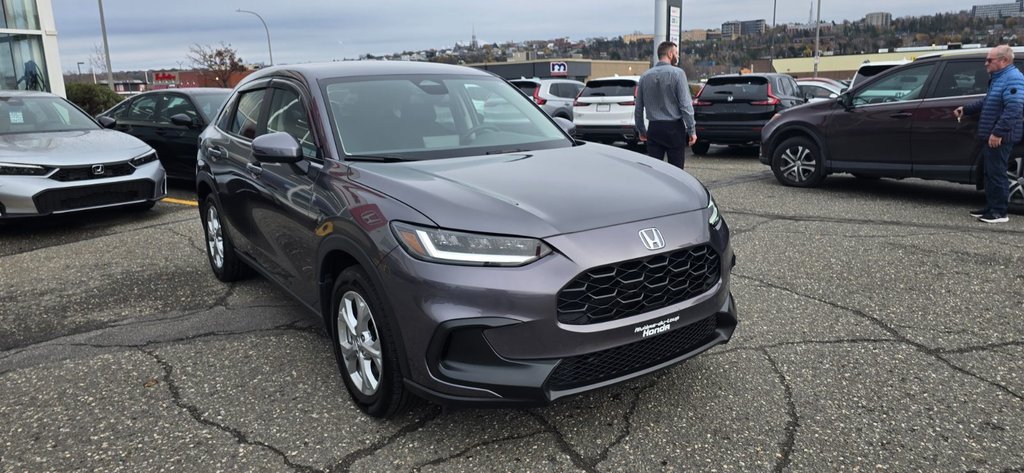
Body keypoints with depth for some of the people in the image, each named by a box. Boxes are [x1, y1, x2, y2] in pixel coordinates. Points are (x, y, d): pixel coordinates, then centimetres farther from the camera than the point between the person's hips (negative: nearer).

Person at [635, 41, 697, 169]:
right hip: (674, 129, -4)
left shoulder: (645, 76, 7)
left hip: (654, 129, 4)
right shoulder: (677, 73, -7)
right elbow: (686, 104, -12)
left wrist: (641, 130, 20)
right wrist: (691, 130, -8)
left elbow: (638, 108, 10)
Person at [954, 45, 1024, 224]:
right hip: (991, 136, 10)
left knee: (996, 173, -6)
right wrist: (966, 109, 33)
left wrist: (998, 133, -30)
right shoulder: (999, 78, 18)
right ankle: (991, 208, 21)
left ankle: (999, 212, -1)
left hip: (999, 138, -10)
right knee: (990, 173, 14)